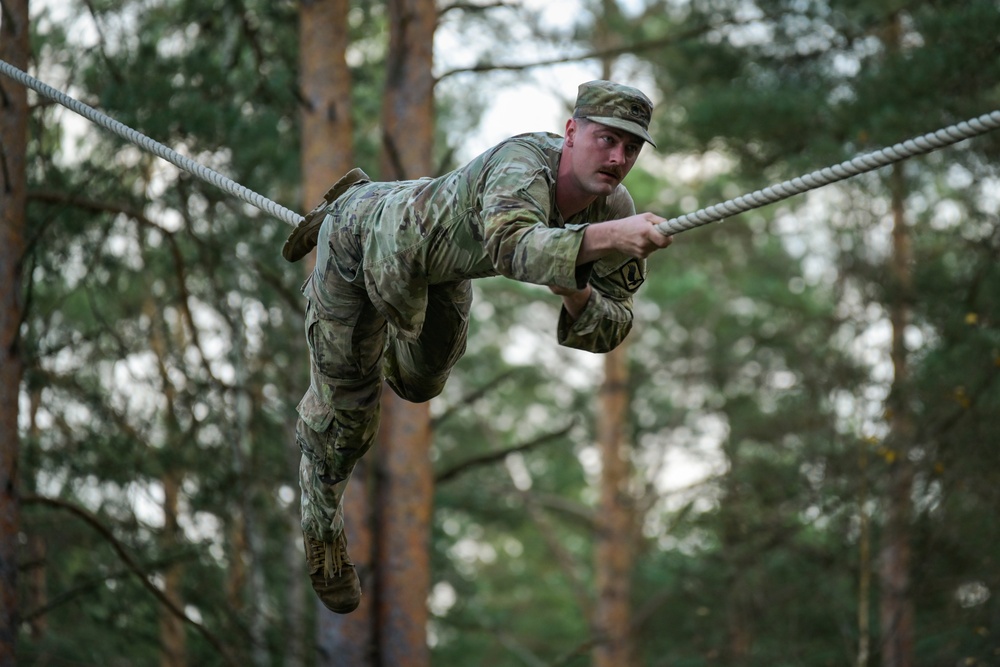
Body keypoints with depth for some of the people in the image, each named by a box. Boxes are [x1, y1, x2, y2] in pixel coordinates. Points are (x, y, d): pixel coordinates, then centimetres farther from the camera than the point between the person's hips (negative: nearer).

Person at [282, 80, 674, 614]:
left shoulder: (615, 209, -24)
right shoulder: (525, 165, -45)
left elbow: (611, 329, -19)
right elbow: (510, 245, -67)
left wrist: (578, 295, -40)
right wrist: (605, 237, -80)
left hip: (438, 262, 7)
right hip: (366, 242, -7)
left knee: (418, 381, 32)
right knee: (343, 408, 6)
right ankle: (321, 525, 36)